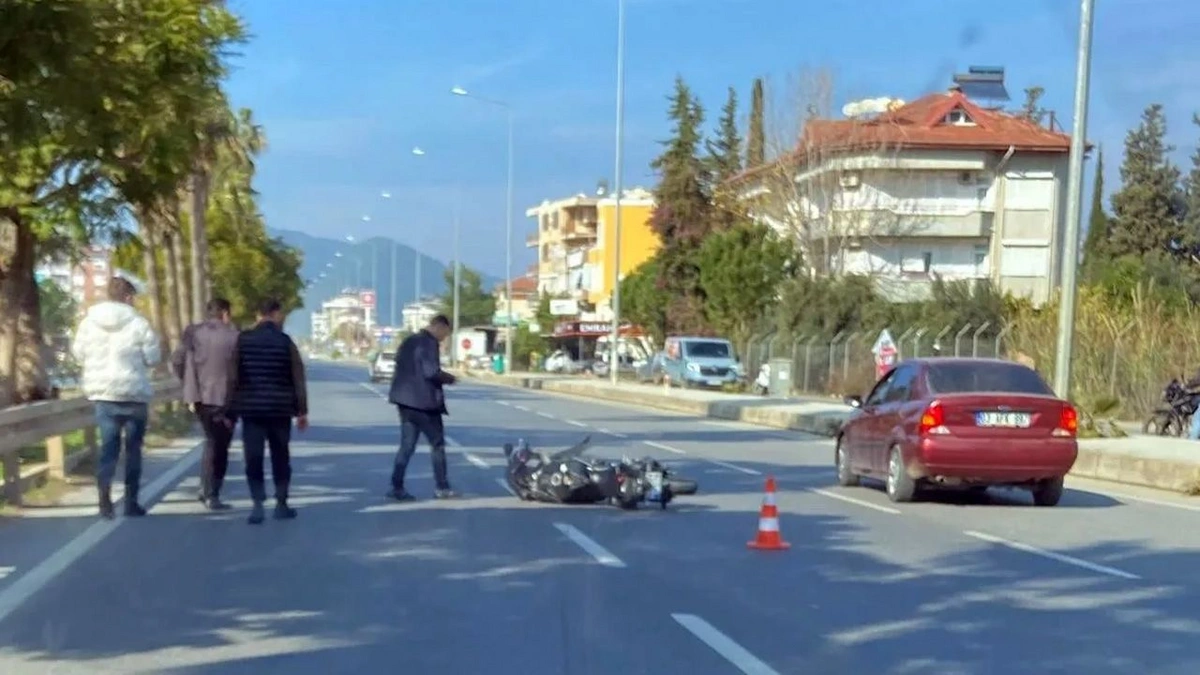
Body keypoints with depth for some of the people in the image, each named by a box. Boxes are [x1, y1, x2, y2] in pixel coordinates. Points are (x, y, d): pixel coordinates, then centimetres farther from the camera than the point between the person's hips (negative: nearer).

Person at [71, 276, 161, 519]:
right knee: (133, 447, 10)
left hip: (101, 391, 3)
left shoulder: (89, 321, 1)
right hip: (133, 392, -3)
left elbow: (78, 354, 8)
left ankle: (105, 500, -7)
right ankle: (131, 502, 12)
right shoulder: (138, 323, -11)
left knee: (108, 445, 7)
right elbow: (153, 357, -7)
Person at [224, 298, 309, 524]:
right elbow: (298, 378, -2)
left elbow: (233, 378, 0)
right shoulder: (285, 341, -2)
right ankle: (281, 504, 14)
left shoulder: (243, 340, 0)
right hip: (279, 408, 0)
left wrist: (230, 411, 5)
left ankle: (258, 504, -10)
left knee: (253, 457, 1)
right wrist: (302, 410, 2)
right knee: (280, 457, 11)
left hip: (251, 408, 0)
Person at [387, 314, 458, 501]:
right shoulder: (429, 343, -12)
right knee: (437, 444, 4)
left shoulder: (409, 341, 14)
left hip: (405, 399, 8)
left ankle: (397, 487, 3)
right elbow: (431, 372, -21)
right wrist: (448, 378, -3)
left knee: (407, 445, 9)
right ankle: (442, 488, 8)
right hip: (423, 401, -8)